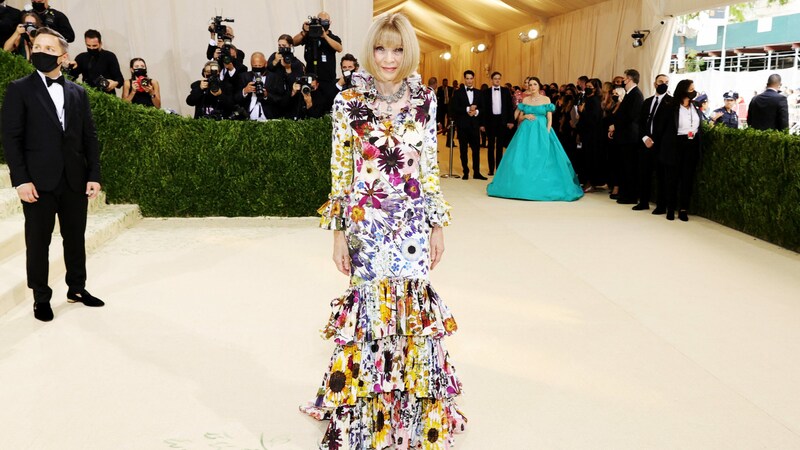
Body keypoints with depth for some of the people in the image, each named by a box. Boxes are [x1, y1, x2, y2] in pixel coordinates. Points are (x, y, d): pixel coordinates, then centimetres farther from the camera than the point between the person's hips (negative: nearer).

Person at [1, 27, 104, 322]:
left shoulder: (78, 93, 11)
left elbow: (89, 137, 9)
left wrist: (94, 175, 1)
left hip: (75, 180, 3)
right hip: (39, 181, -3)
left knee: (76, 237, 12)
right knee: (38, 241, 6)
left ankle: (77, 289, 27)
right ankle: (41, 298, 18)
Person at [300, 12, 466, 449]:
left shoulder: (424, 100, 3)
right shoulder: (349, 101, -4)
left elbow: (430, 167, 6)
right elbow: (340, 172, -3)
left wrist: (438, 225, 5)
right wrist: (338, 232, -4)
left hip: (413, 223, 2)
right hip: (367, 223, -2)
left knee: (413, 309, 9)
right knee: (371, 309, 6)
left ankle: (415, 415, 30)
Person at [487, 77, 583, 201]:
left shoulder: (546, 99, 3)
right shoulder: (525, 100, 9)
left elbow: (549, 118, 0)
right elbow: (519, 118, 12)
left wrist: (547, 133, -12)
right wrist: (525, 116, -10)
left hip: (541, 132, -2)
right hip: (526, 132, 2)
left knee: (542, 159, -4)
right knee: (523, 159, -1)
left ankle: (543, 187, 4)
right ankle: (524, 186, 7)